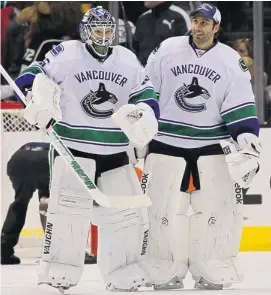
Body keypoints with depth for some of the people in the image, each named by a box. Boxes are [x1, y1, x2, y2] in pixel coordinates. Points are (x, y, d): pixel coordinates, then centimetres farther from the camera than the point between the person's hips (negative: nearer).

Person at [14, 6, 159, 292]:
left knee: (128, 212, 5)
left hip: (115, 153, 5)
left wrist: (144, 117, -8)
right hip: (72, 148, -5)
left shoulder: (128, 60, 8)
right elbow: (32, 77, 0)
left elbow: (146, 95, 12)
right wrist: (39, 97, -21)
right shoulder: (65, 54, -5)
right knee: (69, 208, -20)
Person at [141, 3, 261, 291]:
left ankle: (212, 273, 7)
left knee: (216, 211, -2)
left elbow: (241, 108, -2)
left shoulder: (231, 61, 0)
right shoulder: (166, 51, -1)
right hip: (167, 144, 0)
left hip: (213, 148, 0)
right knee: (163, 210, 0)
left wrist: (247, 144, -11)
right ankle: (165, 273, 9)